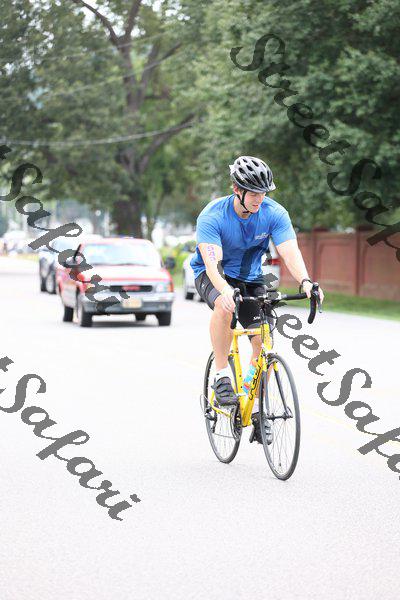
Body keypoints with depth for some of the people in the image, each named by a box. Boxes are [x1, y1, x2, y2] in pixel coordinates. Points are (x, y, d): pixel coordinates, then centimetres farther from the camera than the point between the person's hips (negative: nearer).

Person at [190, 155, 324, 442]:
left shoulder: (274, 213, -17)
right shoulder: (213, 216, -26)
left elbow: (290, 251, -27)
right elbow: (212, 260, -37)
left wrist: (305, 282, -47)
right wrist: (224, 289, -57)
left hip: (250, 278, 3)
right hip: (212, 275, -3)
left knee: (264, 339, -12)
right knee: (225, 306, -38)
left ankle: (257, 409, 5)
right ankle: (222, 376, -24)